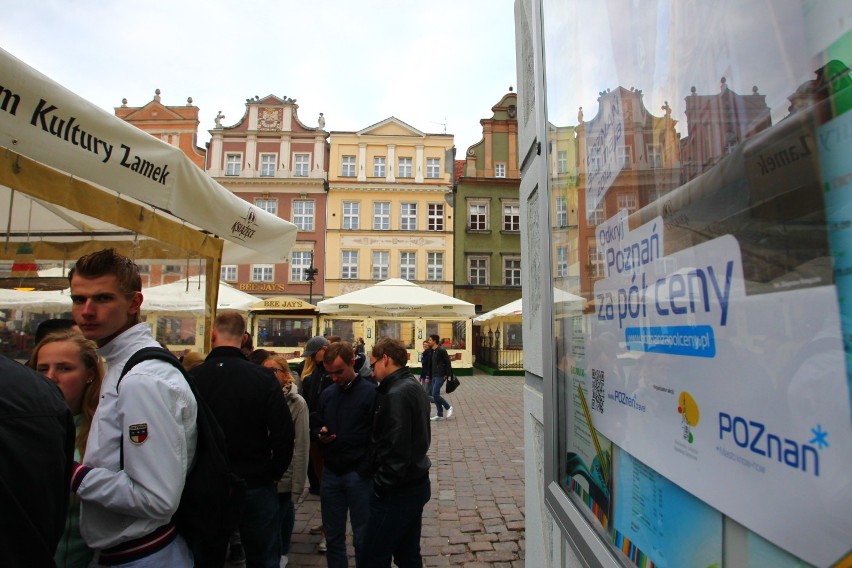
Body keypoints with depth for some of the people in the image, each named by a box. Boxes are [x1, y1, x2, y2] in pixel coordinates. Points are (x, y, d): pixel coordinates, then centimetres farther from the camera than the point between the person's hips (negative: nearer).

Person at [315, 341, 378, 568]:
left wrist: (368, 467, -19)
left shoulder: (370, 392, -12)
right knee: (333, 536, 17)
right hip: (330, 472, 5)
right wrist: (320, 435, -6)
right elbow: (316, 427, 15)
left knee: (362, 538, 11)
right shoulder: (327, 394, 6)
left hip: (359, 474, -5)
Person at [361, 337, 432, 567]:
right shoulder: (413, 387, 7)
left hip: (397, 492, -9)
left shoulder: (396, 395, -23)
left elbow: (396, 450, -26)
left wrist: (381, 485, -13)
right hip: (415, 484, 9)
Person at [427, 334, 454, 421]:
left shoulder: (441, 350, -13)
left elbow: (448, 362, -15)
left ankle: (448, 407, 6)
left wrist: (447, 375, -16)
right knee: (435, 394, 9)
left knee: (435, 394, -12)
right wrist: (430, 375, 14)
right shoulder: (433, 351, 13)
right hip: (434, 376, 9)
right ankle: (440, 415, 16)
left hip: (440, 376, -9)